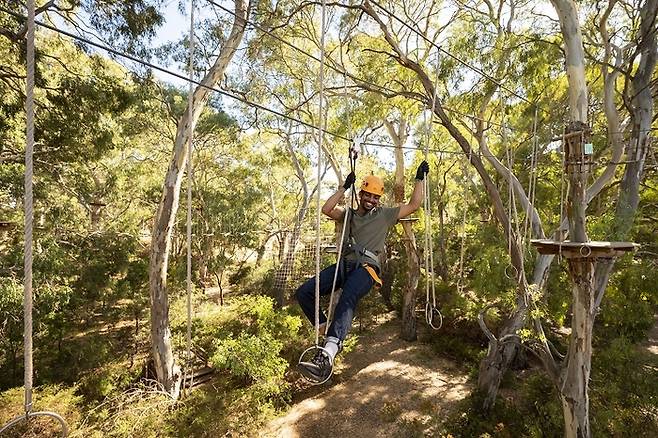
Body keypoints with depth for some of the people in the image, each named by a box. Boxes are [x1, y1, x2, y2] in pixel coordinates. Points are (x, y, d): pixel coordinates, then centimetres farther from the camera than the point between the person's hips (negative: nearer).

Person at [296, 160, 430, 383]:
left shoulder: (385, 214, 22)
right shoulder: (349, 214, 27)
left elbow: (414, 205, 21)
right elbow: (326, 210, 9)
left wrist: (420, 178, 22)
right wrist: (345, 187, 11)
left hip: (366, 267, -4)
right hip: (344, 264, 5)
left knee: (347, 300, -36)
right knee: (303, 292, -12)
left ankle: (327, 355, -47)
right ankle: (328, 331, 4)